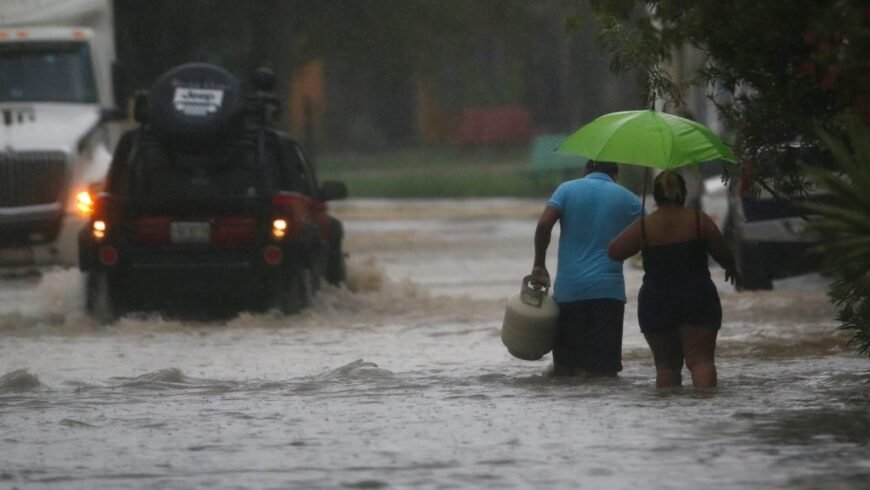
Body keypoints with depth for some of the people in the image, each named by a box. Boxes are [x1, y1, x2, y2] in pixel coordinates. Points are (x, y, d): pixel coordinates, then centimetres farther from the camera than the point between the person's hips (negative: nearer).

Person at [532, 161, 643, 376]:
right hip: (608, 291, -1)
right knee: (604, 369, -3)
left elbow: (544, 224, -8)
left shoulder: (567, 189, 5)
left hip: (568, 289, 1)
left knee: (564, 366, 9)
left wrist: (539, 265, -1)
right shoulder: (628, 199, 7)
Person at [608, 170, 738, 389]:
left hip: (656, 303, 1)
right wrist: (731, 268, 25)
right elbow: (723, 255, 2)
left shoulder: (643, 226, -3)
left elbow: (614, 252, 5)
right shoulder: (699, 220, -3)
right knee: (701, 359, -5)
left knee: (666, 365, 10)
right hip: (698, 300, -1)